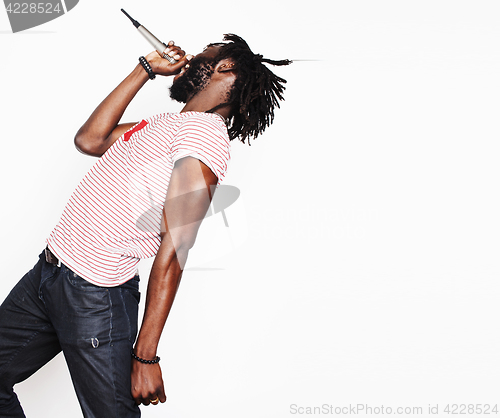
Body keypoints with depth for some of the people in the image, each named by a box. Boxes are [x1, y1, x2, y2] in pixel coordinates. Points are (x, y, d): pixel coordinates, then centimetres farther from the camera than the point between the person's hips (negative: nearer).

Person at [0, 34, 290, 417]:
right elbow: (89, 139, 19)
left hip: (94, 298, -9)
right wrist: (146, 69, 17)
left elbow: (175, 244, -21)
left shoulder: (206, 129, -15)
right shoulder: (165, 126, 13)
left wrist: (146, 355, -22)